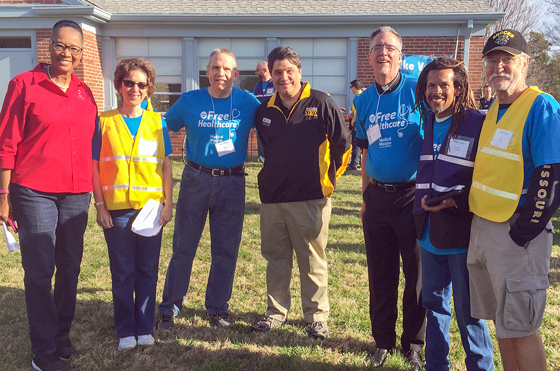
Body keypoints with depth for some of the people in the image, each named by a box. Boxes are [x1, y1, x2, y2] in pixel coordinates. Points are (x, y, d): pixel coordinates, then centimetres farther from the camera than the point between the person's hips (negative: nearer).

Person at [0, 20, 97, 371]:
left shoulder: (84, 92, 12)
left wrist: (95, 193, 14)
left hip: (76, 194, 5)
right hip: (34, 192, -4)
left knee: (70, 267, 10)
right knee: (40, 270, 0)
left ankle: (62, 337, 26)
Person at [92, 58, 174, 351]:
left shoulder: (157, 122, 7)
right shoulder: (104, 122, 2)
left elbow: (166, 165, 8)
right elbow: (94, 166, 2)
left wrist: (168, 203, 2)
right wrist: (100, 205, -4)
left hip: (150, 206, 1)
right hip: (116, 208, -1)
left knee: (148, 270, 8)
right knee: (122, 271, 7)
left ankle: (145, 327, 22)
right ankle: (126, 331, 20)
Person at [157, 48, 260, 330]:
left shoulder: (248, 102, 1)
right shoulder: (189, 101, 1)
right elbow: (164, 128, 14)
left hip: (232, 182, 1)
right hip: (196, 179, 0)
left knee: (226, 249, 8)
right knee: (183, 246, 4)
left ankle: (217, 307, 24)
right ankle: (169, 309, 16)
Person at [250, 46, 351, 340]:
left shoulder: (321, 103, -5)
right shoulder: (265, 110, 8)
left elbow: (343, 143, 1)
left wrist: (330, 176, 6)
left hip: (311, 197, -4)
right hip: (272, 197, 5)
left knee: (313, 260, 4)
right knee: (275, 258, 14)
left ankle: (317, 317, 18)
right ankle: (276, 311, 28)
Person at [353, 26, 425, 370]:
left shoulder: (418, 90, -6)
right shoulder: (364, 101, 8)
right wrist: (365, 196, 14)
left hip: (412, 195, -4)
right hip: (378, 196, 4)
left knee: (417, 273, 6)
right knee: (380, 275, 12)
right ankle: (383, 341, 28)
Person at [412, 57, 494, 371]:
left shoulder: (478, 124, -10)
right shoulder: (429, 124, 12)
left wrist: (456, 200, -20)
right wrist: (424, 201, 12)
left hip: (462, 233, -7)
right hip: (429, 232, 7)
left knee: (467, 310, 3)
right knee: (434, 303, 18)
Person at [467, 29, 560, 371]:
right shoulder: (494, 109, 12)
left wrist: (522, 233, -18)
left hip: (516, 234, -8)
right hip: (481, 228, 8)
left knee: (520, 328, 2)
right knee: (502, 323, 18)